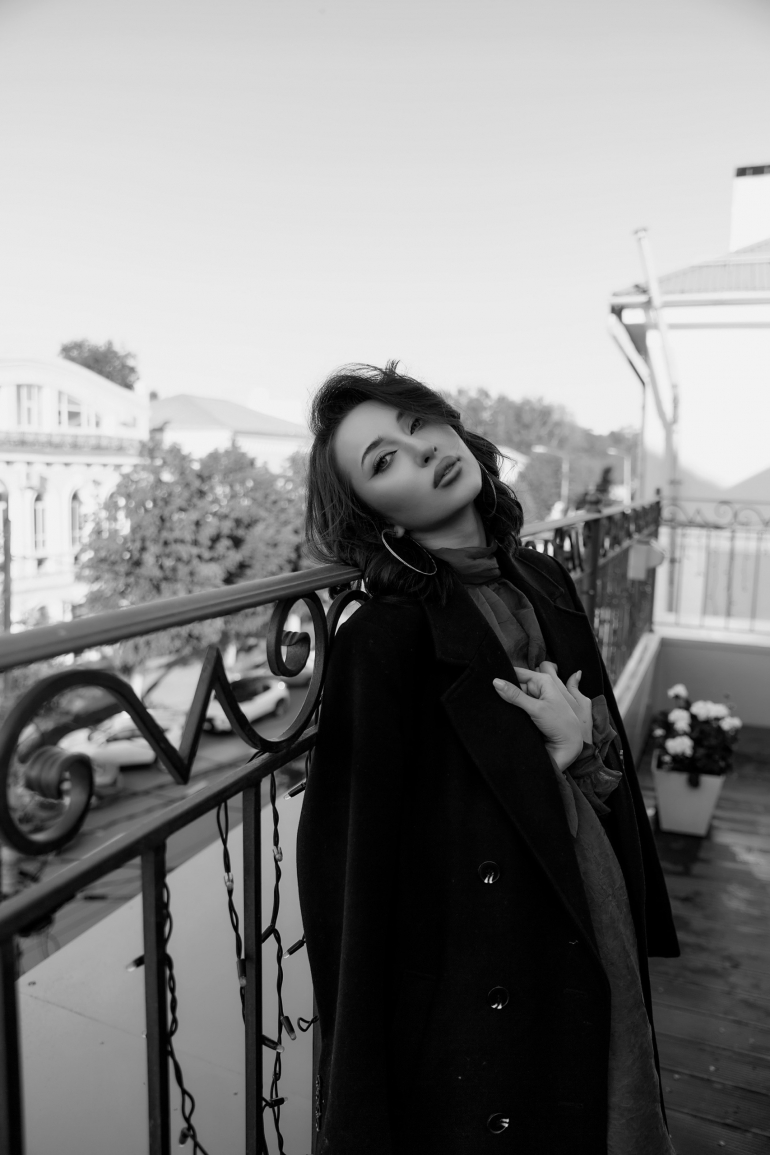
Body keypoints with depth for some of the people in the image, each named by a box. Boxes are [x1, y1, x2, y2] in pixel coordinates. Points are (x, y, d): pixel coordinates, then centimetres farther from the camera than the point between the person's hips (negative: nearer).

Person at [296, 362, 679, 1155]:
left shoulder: (545, 581, -3)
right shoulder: (385, 640, -23)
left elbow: (614, 769, 6)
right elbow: (363, 866, -19)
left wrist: (584, 749, -13)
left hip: (598, 934, 6)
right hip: (480, 972, -6)